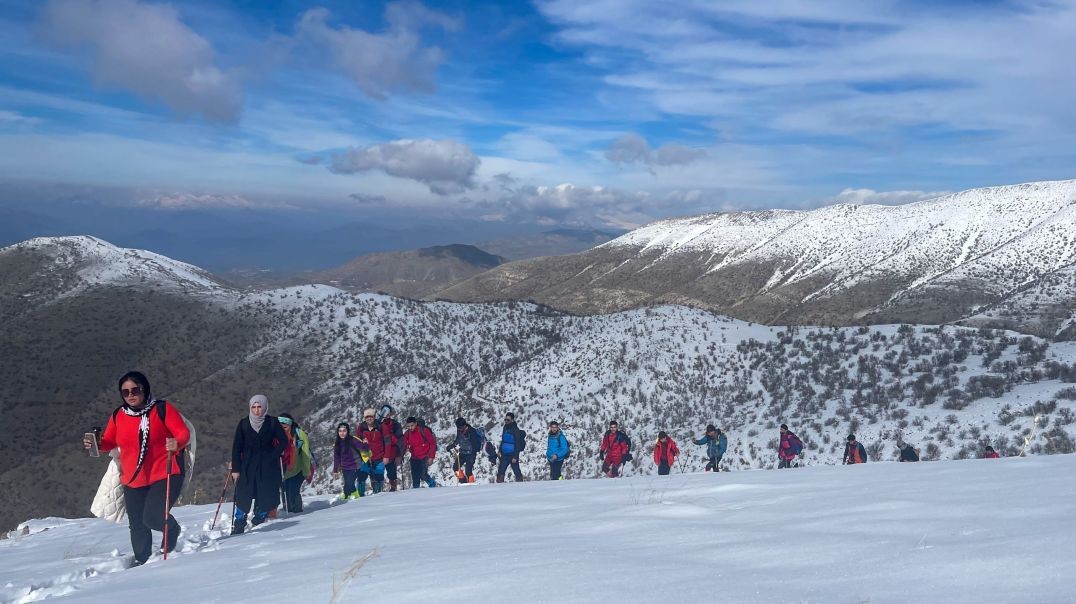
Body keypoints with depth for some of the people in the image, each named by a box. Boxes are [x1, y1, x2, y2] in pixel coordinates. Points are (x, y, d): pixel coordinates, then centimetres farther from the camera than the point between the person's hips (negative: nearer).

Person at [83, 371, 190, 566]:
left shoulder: (162, 409, -9)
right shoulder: (118, 416, 4)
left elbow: (183, 433, -11)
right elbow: (109, 442, 16)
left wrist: (176, 444, -33)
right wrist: (96, 444, -6)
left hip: (164, 476, -5)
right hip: (133, 481, 5)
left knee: (153, 517, -18)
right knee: (137, 526, 14)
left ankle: (172, 530, 17)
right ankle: (142, 560, 38)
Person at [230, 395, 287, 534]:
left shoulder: (272, 422, 0)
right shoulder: (244, 424, 2)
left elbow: (283, 441, 5)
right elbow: (237, 447, 3)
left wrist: (273, 455, -8)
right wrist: (235, 469, -2)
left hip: (268, 467, 0)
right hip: (248, 466, 0)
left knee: (266, 496, -1)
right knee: (243, 497, -6)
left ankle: (258, 521, 16)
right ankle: (238, 526, 1)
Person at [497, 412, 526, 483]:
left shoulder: (515, 430, -13)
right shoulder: (505, 428, 9)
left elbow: (518, 444, -14)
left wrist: (515, 457, -18)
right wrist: (499, 450, 13)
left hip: (512, 455, -7)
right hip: (504, 455, 7)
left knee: (517, 472, 0)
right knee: (500, 472, 2)